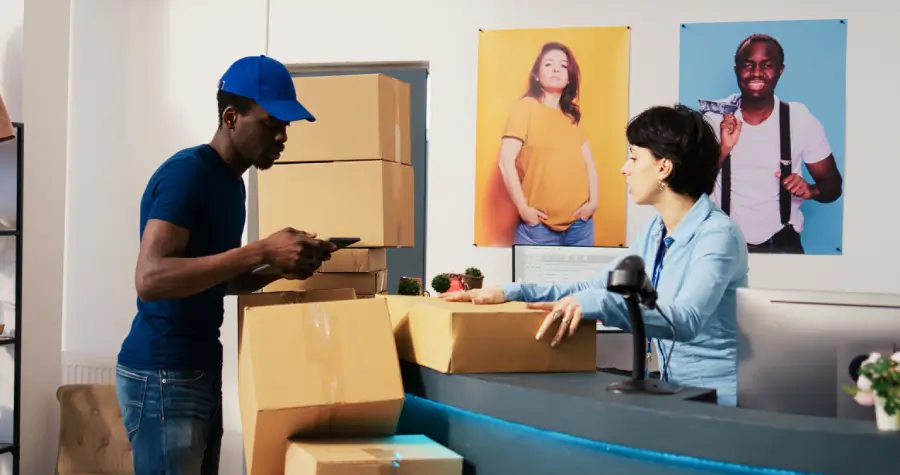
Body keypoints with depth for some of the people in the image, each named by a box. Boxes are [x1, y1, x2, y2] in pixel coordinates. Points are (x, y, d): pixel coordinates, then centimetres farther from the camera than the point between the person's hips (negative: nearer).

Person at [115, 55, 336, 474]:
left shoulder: (231, 182, 12)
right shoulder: (186, 173, -17)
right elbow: (150, 278, -29)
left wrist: (281, 269, 2)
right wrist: (261, 251, -29)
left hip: (201, 369, 9)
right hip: (162, 375, -9)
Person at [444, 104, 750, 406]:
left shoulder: (718, 235, -15)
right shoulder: (656, 233, 10)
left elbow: (685, 319, -30)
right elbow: (593, 289, 11)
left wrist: (595, 305, -40)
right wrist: (512, 292, 0)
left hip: (720, 398, -7)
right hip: (677, 392, 7)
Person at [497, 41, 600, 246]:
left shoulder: (572, 115, 14)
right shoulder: (527, 106, -3)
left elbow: (588, 162, 18)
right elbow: (505, 161, -11)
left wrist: (593, 201, 3)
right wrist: (523, 208, -13)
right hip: (539, 225, -5)